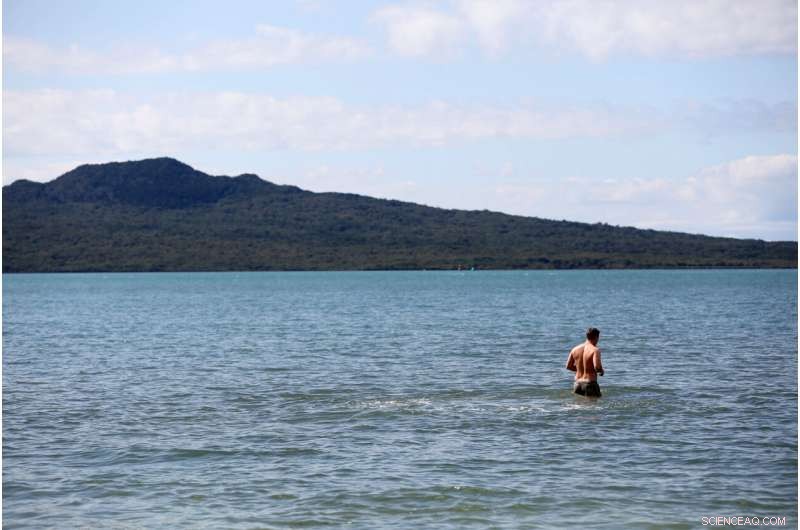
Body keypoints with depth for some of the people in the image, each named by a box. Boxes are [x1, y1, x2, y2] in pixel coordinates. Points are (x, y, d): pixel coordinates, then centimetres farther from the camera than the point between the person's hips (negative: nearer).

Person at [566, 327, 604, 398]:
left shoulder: (575, 349, 8)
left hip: (577, 384, 6)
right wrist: (602, 371, -1)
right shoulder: (595, 350, -11)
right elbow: (597, 367, -23)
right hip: (590, 384, -6)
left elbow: (568, 366, 14)